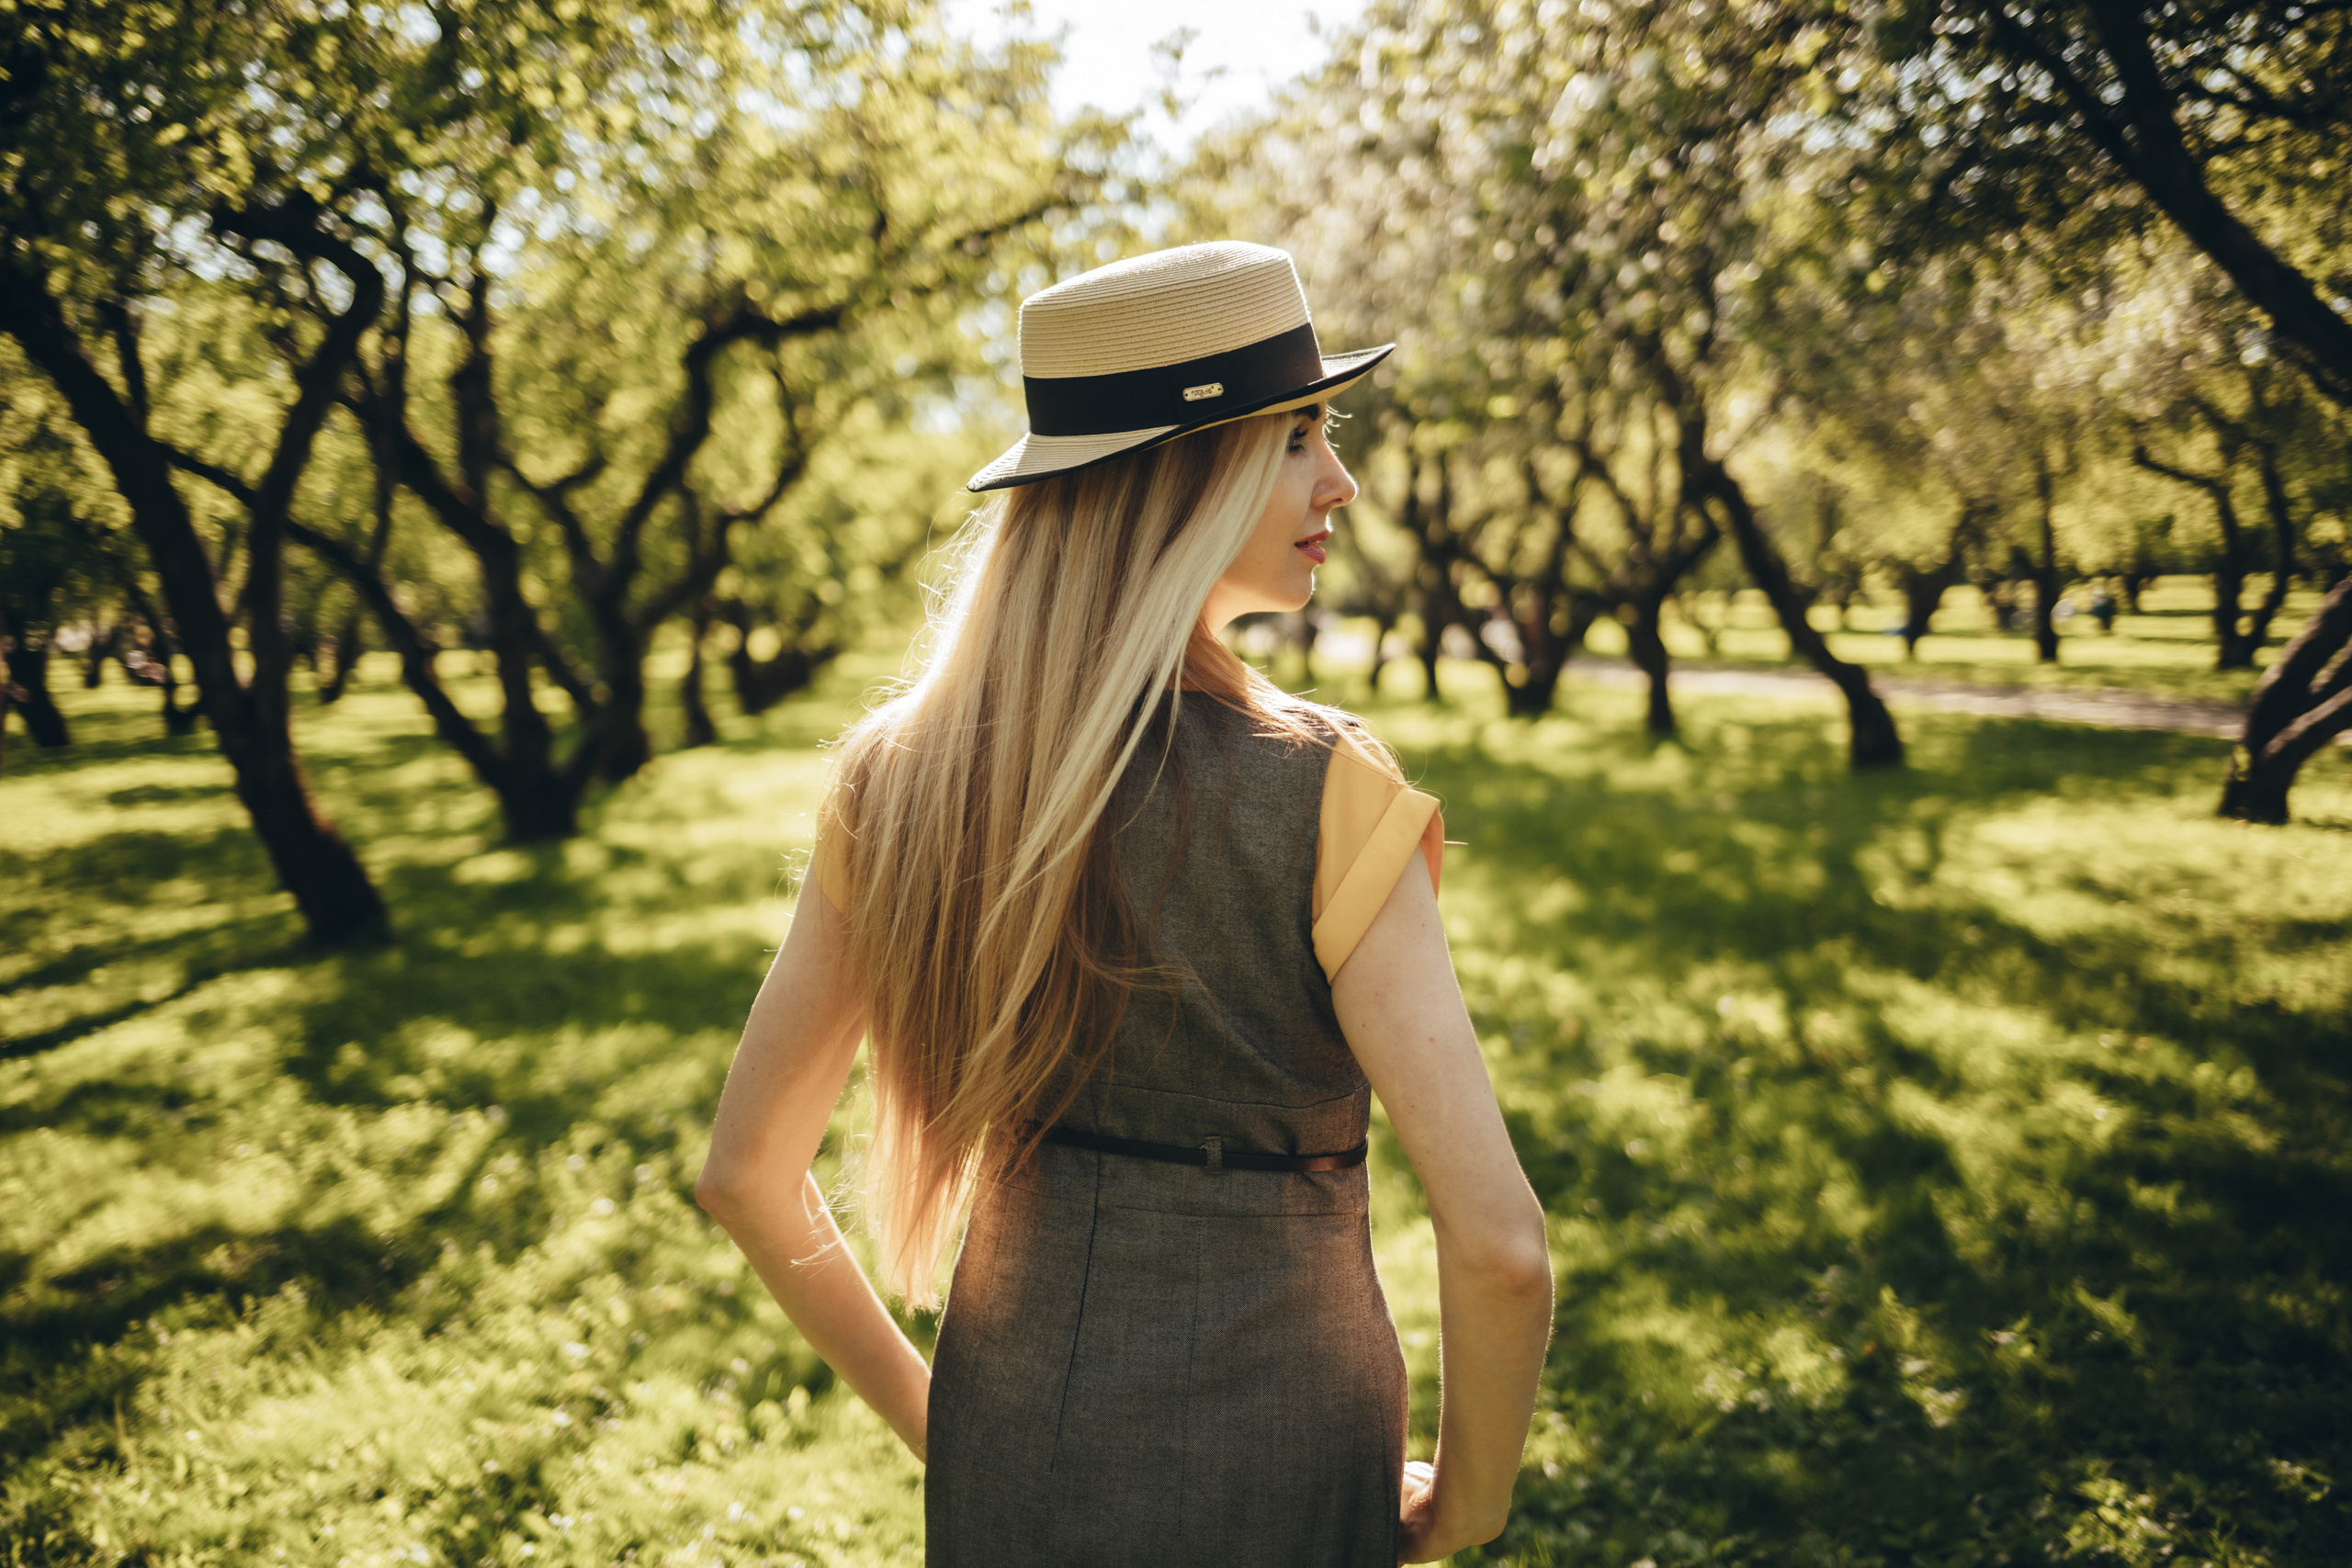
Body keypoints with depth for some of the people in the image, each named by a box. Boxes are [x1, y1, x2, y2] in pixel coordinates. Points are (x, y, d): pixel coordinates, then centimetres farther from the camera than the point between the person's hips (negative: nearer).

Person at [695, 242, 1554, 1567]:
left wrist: (923, 1410, 12)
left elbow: (748, 1172, 0)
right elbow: (1499, 1245, -23)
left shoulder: (899, 775, -7)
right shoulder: (1321, 792, -21)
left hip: (1004, 1457, 4)